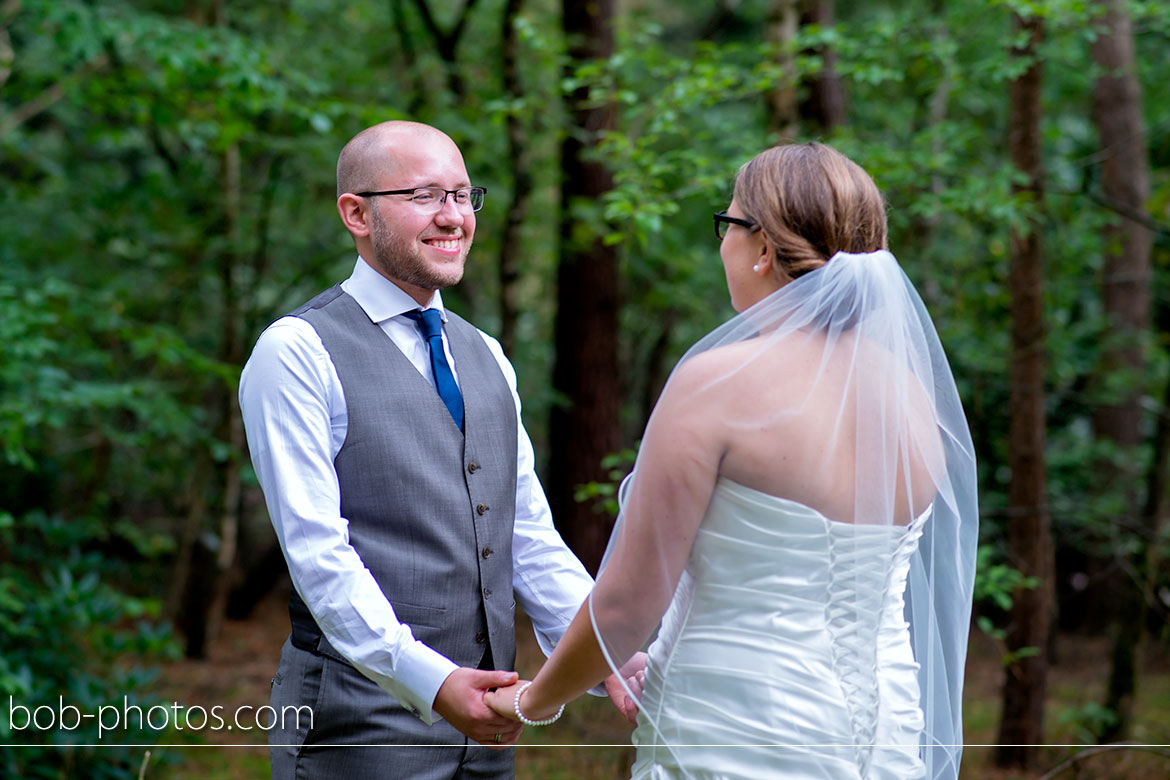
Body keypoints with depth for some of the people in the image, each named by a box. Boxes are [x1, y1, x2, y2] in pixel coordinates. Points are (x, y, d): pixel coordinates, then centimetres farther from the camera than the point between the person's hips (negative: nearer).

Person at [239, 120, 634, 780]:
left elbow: (531, 540, 13)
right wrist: (430, 682, -25)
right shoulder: (297, 353, -7)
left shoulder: (486, 357, 16)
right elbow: (317, 552, -15)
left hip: (484, 724, 6)